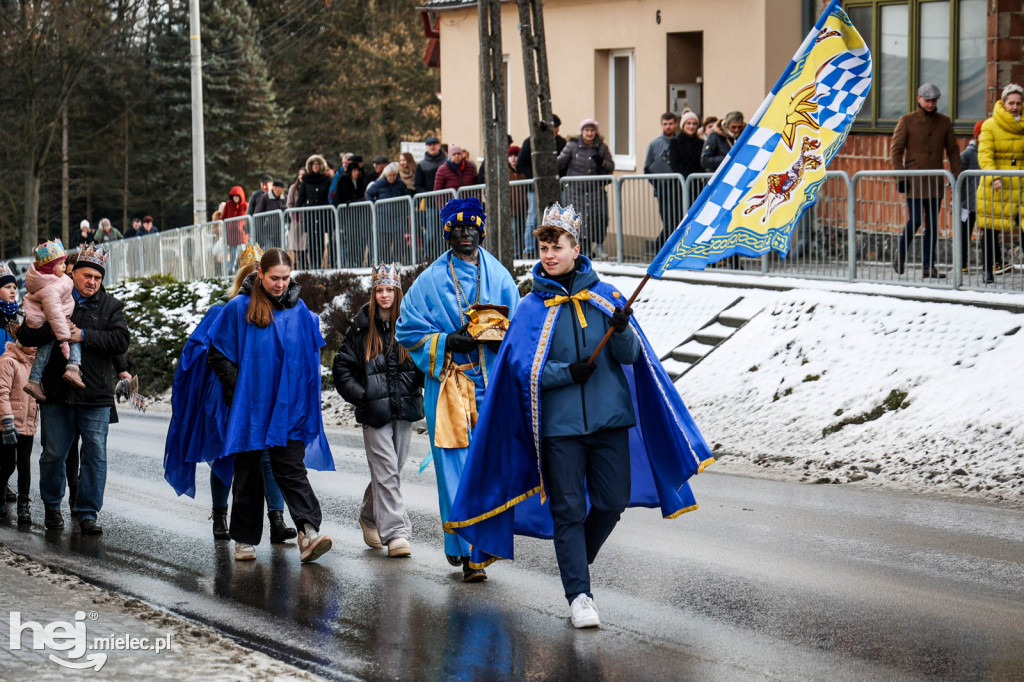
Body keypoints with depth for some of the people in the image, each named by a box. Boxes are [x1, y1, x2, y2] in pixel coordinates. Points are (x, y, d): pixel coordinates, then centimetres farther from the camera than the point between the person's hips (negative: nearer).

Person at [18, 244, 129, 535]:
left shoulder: (110, 306, 7)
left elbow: (121, 341, -7)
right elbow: (25, 336, 1)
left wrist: (84, 336, -16)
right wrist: (54, 330, -17)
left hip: (96, 396, 0)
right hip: (57, 392, 0)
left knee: (95, 454, -1)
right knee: (53, 454, 7)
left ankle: (88, 513, 5)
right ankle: (52, 507, 25)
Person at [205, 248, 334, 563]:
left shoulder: (299, 310, 7)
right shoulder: (240, 309, -1)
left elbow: (311, 354, 16)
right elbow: (217, 353, 2)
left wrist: (299, 393, 4)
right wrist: (238, 388, -5)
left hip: (288, 407, 1)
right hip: (250, 407, -1)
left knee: (290, 468, -10)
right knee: (248, 471, 6)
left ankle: (309, 531, -23)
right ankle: (245, 539, 15)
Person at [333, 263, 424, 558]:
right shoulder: (361, 327, 1)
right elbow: (342, 368, 4)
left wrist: (423, 388, -5)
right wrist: (361, 396, -6)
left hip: (404, 410, 2)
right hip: (375, 412, -2)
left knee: (392, 468, 11)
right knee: (386, 470, -8)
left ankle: (370, 516, 34)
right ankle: (395, 533, -9)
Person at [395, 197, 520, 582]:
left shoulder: (499, 277, 13)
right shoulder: (430, 281, 7)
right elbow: (409, 331, 6)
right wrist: (446, 342, -9)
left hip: (491, 383, 2)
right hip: (447, 383, -2)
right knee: (455, 470, -7)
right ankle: (465, 548, -3)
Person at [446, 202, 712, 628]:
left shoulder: (605, 296, 8)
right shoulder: (532, 307, 2)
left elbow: (632, 356, 3)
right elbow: (523, 367, -5)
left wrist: (621, 331, -19)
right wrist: (567, 373, -19)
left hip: (610, 419, 2)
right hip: (560, 423, -2)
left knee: (612, 502, 5)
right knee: (568, 509, -4)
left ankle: (575, 562, 31)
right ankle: (578, 594, 0)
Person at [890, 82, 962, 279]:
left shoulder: (944, 122, 9)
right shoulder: (907, 121, -1)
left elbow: (953, 150, 14)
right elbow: (895, 150, -1)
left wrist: (955, 175, 5)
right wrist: (900, 177, -8)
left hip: (936, 181, 3)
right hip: (914, 180, -3)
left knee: (933, 224, 3)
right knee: (915, 220, -9)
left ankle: (928, 265, 7)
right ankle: (901, 252, 16)